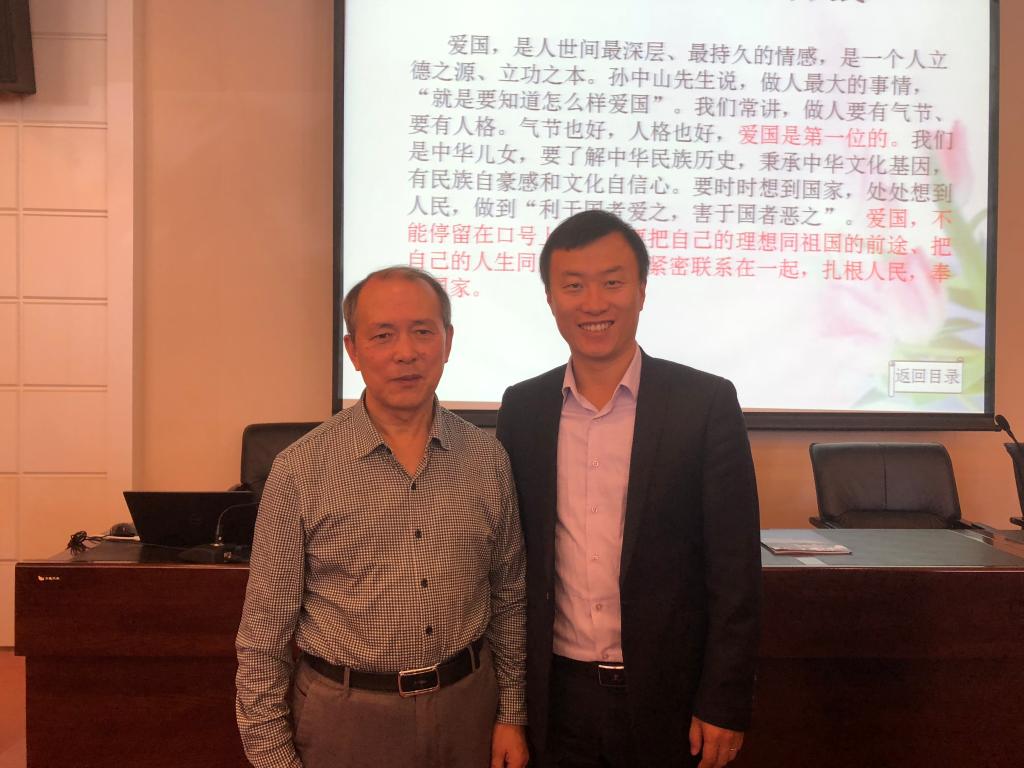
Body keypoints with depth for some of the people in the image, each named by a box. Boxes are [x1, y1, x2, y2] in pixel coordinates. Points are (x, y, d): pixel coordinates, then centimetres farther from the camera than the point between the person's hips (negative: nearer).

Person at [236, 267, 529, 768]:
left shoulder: (488, 458, -2)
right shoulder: (300, 470, -11)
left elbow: (509, 598, 7)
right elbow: (264, 633, -6)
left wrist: (512, 715, 6)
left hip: (468, 706, 3)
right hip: (346, 716, -2)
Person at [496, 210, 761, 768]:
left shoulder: (705, 403, -9)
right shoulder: (521, 408, 0)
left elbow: (735, 571, -8)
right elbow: (513, 557, 6)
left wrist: (724, 702, -9)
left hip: (666, 695, -2)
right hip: (557, 695, 2)